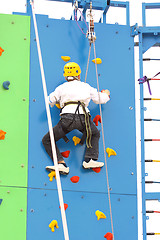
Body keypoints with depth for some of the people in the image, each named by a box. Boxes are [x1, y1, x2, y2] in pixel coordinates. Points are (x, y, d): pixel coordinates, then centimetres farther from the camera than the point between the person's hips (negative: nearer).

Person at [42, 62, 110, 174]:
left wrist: (58, 101, 40)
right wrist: (106, 94, 55)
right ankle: (90, 159, 14)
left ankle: (61, 163, -3)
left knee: (47, 140, 15)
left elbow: (49, 102, 18)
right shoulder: (86, 86, 23)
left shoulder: (62, 87, 20)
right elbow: (100, 99, 31)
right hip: (83, 117, 2)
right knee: (95, 135, 33)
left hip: (67, 118, -2)